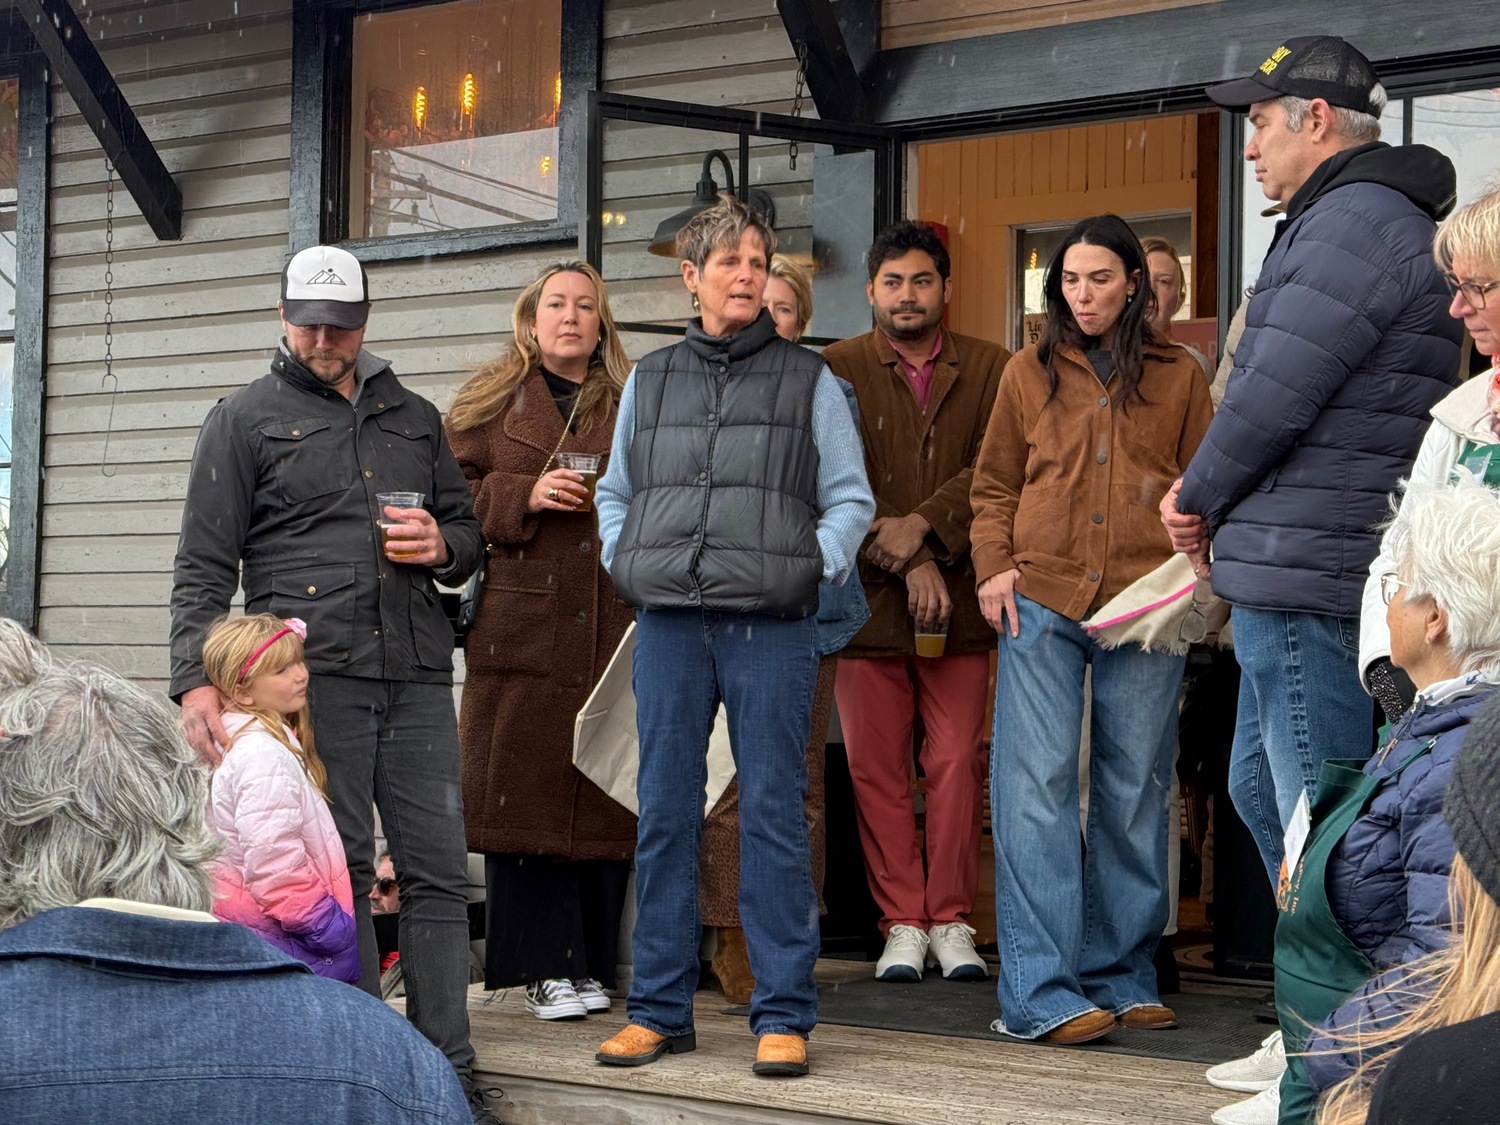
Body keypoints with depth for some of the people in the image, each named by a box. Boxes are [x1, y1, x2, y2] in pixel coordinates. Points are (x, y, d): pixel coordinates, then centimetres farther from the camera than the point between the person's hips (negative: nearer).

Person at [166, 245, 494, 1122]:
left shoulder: (415, 418, 21)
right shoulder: (245, 421, 9)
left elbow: (468, 532, 28)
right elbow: (204, 567, 3)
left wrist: (443, 545, 3)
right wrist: (197, 681, -9)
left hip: (417, 676, 4)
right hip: (311, 677, -4)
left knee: (439, 871, -2)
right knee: (337, 874, -2)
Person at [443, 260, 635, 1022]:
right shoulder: (491, 402, 11)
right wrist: (525, 496, -10)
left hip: (611, 627, 2)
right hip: (521, 627, -1)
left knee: (603, 790, 1)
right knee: (524, 789, -4)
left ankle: (591, 964, 10)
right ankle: (544, 966, 3)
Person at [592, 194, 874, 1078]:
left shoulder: (809, 381, 9)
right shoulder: (650, 380, 16)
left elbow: (851, 500, 9)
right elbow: (615, 492, 24)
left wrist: (813, 568, -4)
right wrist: (625, 564, 9)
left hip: (771, 625, -3)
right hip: (669, 621, 3)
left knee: (774, 815, -3)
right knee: (665, 814, 4)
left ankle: (784, 1015, 2)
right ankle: (661, 1008, 13)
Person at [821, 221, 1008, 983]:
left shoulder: (991, 370, 10)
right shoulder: (836, 370, 6)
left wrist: (923, 526, -15)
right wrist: (908, 564, -12)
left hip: (959, 600, 1)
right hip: (867, 598, -1)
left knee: (959, 762, -1)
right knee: (876, 767, 0)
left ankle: (951, 919, 9)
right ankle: (902, 923, 9)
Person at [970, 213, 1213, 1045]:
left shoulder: (1178, 377, 12)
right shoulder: (1029, 373, 12)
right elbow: (994, 484, 14)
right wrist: (993, 568, 0)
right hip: (1042, 603, -1)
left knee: (1135, 794, 6)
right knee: (1036, 789, -8)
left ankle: (1121, 977, 15)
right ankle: (1041, 992, -7)